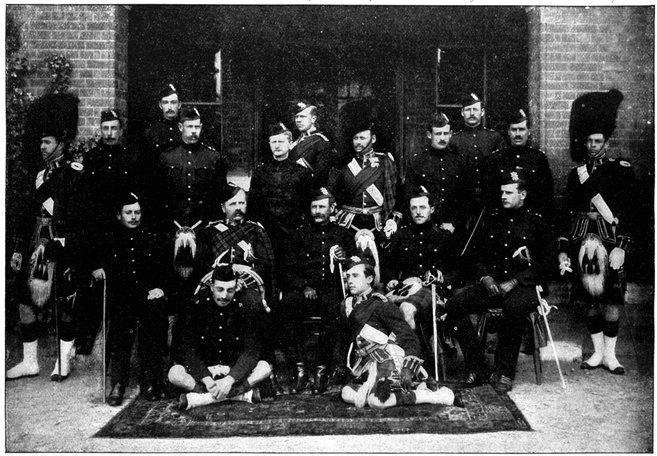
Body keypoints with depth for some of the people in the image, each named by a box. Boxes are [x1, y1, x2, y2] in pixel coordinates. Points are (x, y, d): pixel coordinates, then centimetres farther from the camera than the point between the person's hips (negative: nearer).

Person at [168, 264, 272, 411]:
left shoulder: (246, 304, -13)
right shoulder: (198, 304, -11)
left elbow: (252, 349, -16)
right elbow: (188, 348, -12)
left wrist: (230, 379, -30)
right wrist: (206, 379, -27)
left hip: (236, 369, 0)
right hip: (204, 369, 1)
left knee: (264, 367, -28)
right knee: (174, 373, -26)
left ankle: (200, 398, -30)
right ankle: (240, 394, -28)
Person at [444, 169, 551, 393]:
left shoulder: (536, 222, 6)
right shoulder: (491, 220, 16)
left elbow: (543, 263, 1)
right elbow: (477, 255, 17)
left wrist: (514, 282, -11)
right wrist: (485, 277, -3)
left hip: (522, 286, -4)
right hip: (491, 283, 4)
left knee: (514, 307, -39)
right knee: (454, 304, -21)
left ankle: (505, 372, -22)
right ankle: (477, 368, -15)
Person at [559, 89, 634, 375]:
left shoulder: (622, 170, 3)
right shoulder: (576, 172, 12)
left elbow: (628, 212, -4)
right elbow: (565, 213, 10)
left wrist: (621, 247, -14)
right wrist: (563, 250, 5)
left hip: (610, 239, -3)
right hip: (582, 240, 3)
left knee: (611, 298, -1)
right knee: (590, 299, 7)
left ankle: (610, 355, 11)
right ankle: (598, 352, 19)